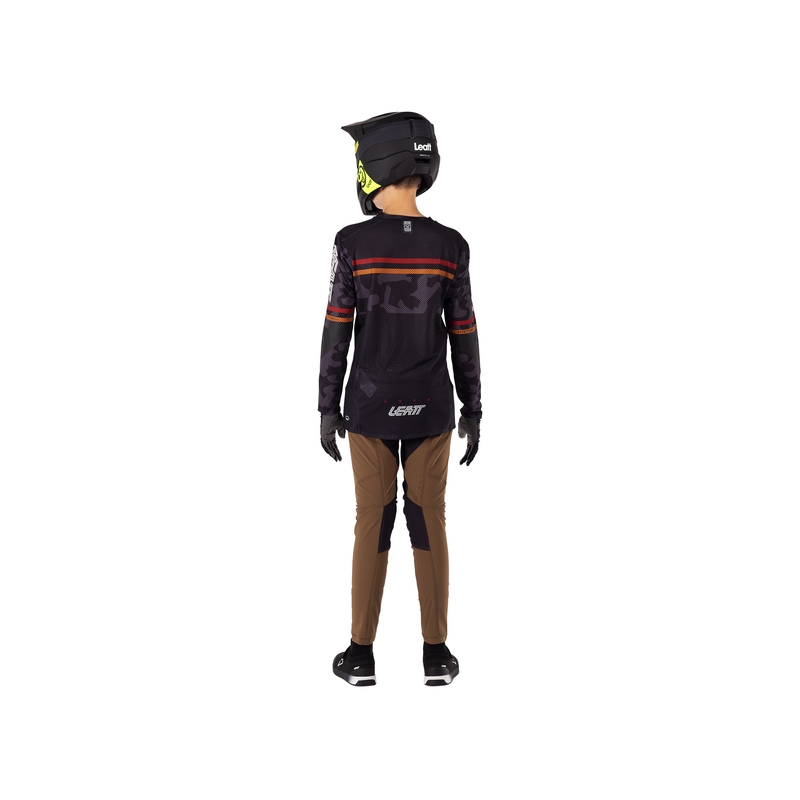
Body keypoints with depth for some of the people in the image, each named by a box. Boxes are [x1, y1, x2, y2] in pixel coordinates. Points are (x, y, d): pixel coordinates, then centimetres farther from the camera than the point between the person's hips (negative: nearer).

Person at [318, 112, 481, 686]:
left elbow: (337, 334, -9)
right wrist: (473, 413, 6)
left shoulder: (353, 244, -11)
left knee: (373, 522, 7)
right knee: (429, 521, 8)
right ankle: (436, 654, 12)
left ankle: (362, 654, 13)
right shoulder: (450, 247, -7)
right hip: (430, 406, 1)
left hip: (371, 406, -1)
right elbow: (464, 337, -3)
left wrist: (328, 409, -1)